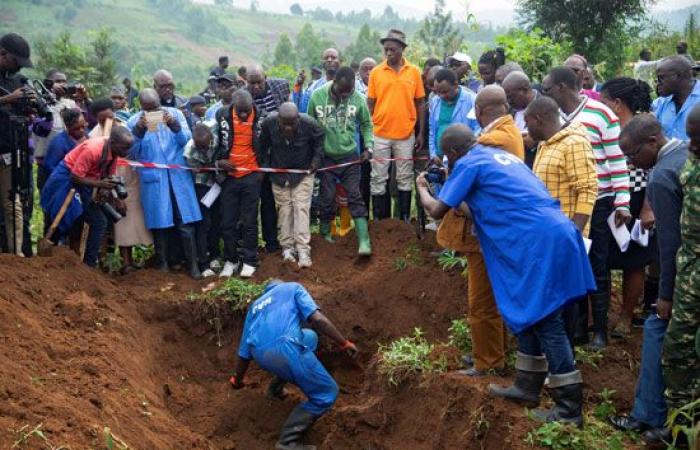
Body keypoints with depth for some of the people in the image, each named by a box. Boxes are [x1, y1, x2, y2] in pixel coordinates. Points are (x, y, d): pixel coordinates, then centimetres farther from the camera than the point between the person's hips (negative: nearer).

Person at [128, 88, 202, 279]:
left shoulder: (175, 113, 1)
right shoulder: (134, 121, 0)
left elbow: (186, 140, -5)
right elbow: (131, 151, -6)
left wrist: (175, 126, -23)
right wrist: (138, 131, -21)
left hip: (178, 176, 0)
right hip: (153, 179, 0)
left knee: (185, 223, 0)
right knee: (159, 222, 6)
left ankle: (192, 264, 7)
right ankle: (163, 264, 18)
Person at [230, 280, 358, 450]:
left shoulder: (255, 306, 34)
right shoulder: (293, 288, 21)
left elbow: (244, 352, 33)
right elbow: (317, 319, 2)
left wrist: (238, 379, 49)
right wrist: (344, 343, 5)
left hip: (260, 355, 7)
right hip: (285, 349, -7)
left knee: (310, 337, 34)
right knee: (327, 393, 7)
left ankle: (277, 386, 37)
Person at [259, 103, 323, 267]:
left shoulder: (309, 124, -25)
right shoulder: (268, 123, -21)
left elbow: (319, 140, -3)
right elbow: (263, 145, 0)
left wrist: (316, 160, -7)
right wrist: (264, 165, 3)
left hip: (303, 172, -2)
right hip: (279, 173, 2)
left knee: (301, 207, -8)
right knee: (284, 208, 4)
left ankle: (303, 250, -9)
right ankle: (287, 247, 14)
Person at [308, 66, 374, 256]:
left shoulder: (358, 98, -11)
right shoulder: (317, 96, -11)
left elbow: (366, 124, 4)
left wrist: (368, 147, -6)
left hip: (349, 156, 0)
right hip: (326, 156, 0)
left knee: (355, 197, -2)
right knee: (327, 198, 7)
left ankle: (364, 241, -5)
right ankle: (325, 235, 25)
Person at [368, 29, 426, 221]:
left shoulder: (414, 72, 1)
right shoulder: (376, 72, 0)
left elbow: (420, 103, 5)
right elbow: (370, 104, 3)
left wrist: (421, 132, 3)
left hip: (406, 135, 0)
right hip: (380, 135, 0)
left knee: (405, 179, 9)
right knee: (378, 180, 5)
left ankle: (405, 220, 19)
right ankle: (379, 221, 14)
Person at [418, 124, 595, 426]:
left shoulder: (468, 164, -1)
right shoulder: (501, 155, 25)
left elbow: (437, 210, 2)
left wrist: (422, 188, 21)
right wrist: (460, 203, 38)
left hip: (539, 241, -9)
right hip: (551, 235, 9)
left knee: (546, 321, -4)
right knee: (532, 314, 18)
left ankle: (569, 408, 1)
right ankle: (527, 387, 29)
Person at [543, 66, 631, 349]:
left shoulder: (601, 115, -10)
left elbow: (618, 162, -9)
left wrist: (622, 204, -12)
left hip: (597, 203, -5)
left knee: (597, 267, 4)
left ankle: (600, 330, 17)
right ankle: (578, 327, 21)